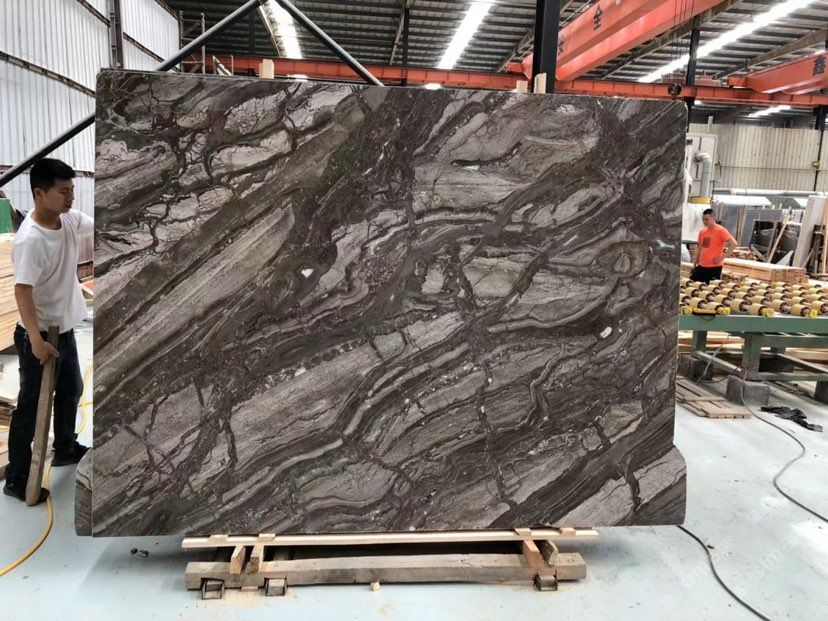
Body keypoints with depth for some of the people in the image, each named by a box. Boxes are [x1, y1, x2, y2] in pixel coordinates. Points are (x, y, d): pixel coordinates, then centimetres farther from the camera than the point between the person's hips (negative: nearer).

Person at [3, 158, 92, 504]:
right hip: (38, 336, -8)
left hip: (65, 329, 9)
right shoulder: (29, 239, -27)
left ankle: (65, 448, 46)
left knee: (71, 390, 24)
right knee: (31, 407, 4)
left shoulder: (69, 220, -3)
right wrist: (36, 340, -33)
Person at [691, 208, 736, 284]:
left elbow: (733, 244, -16)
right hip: (701, 266, 7)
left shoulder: (720, 230, -9)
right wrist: (694, 265, 16)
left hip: (715, 267, -7)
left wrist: (723, 257, -17)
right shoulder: (702, 231, 11)